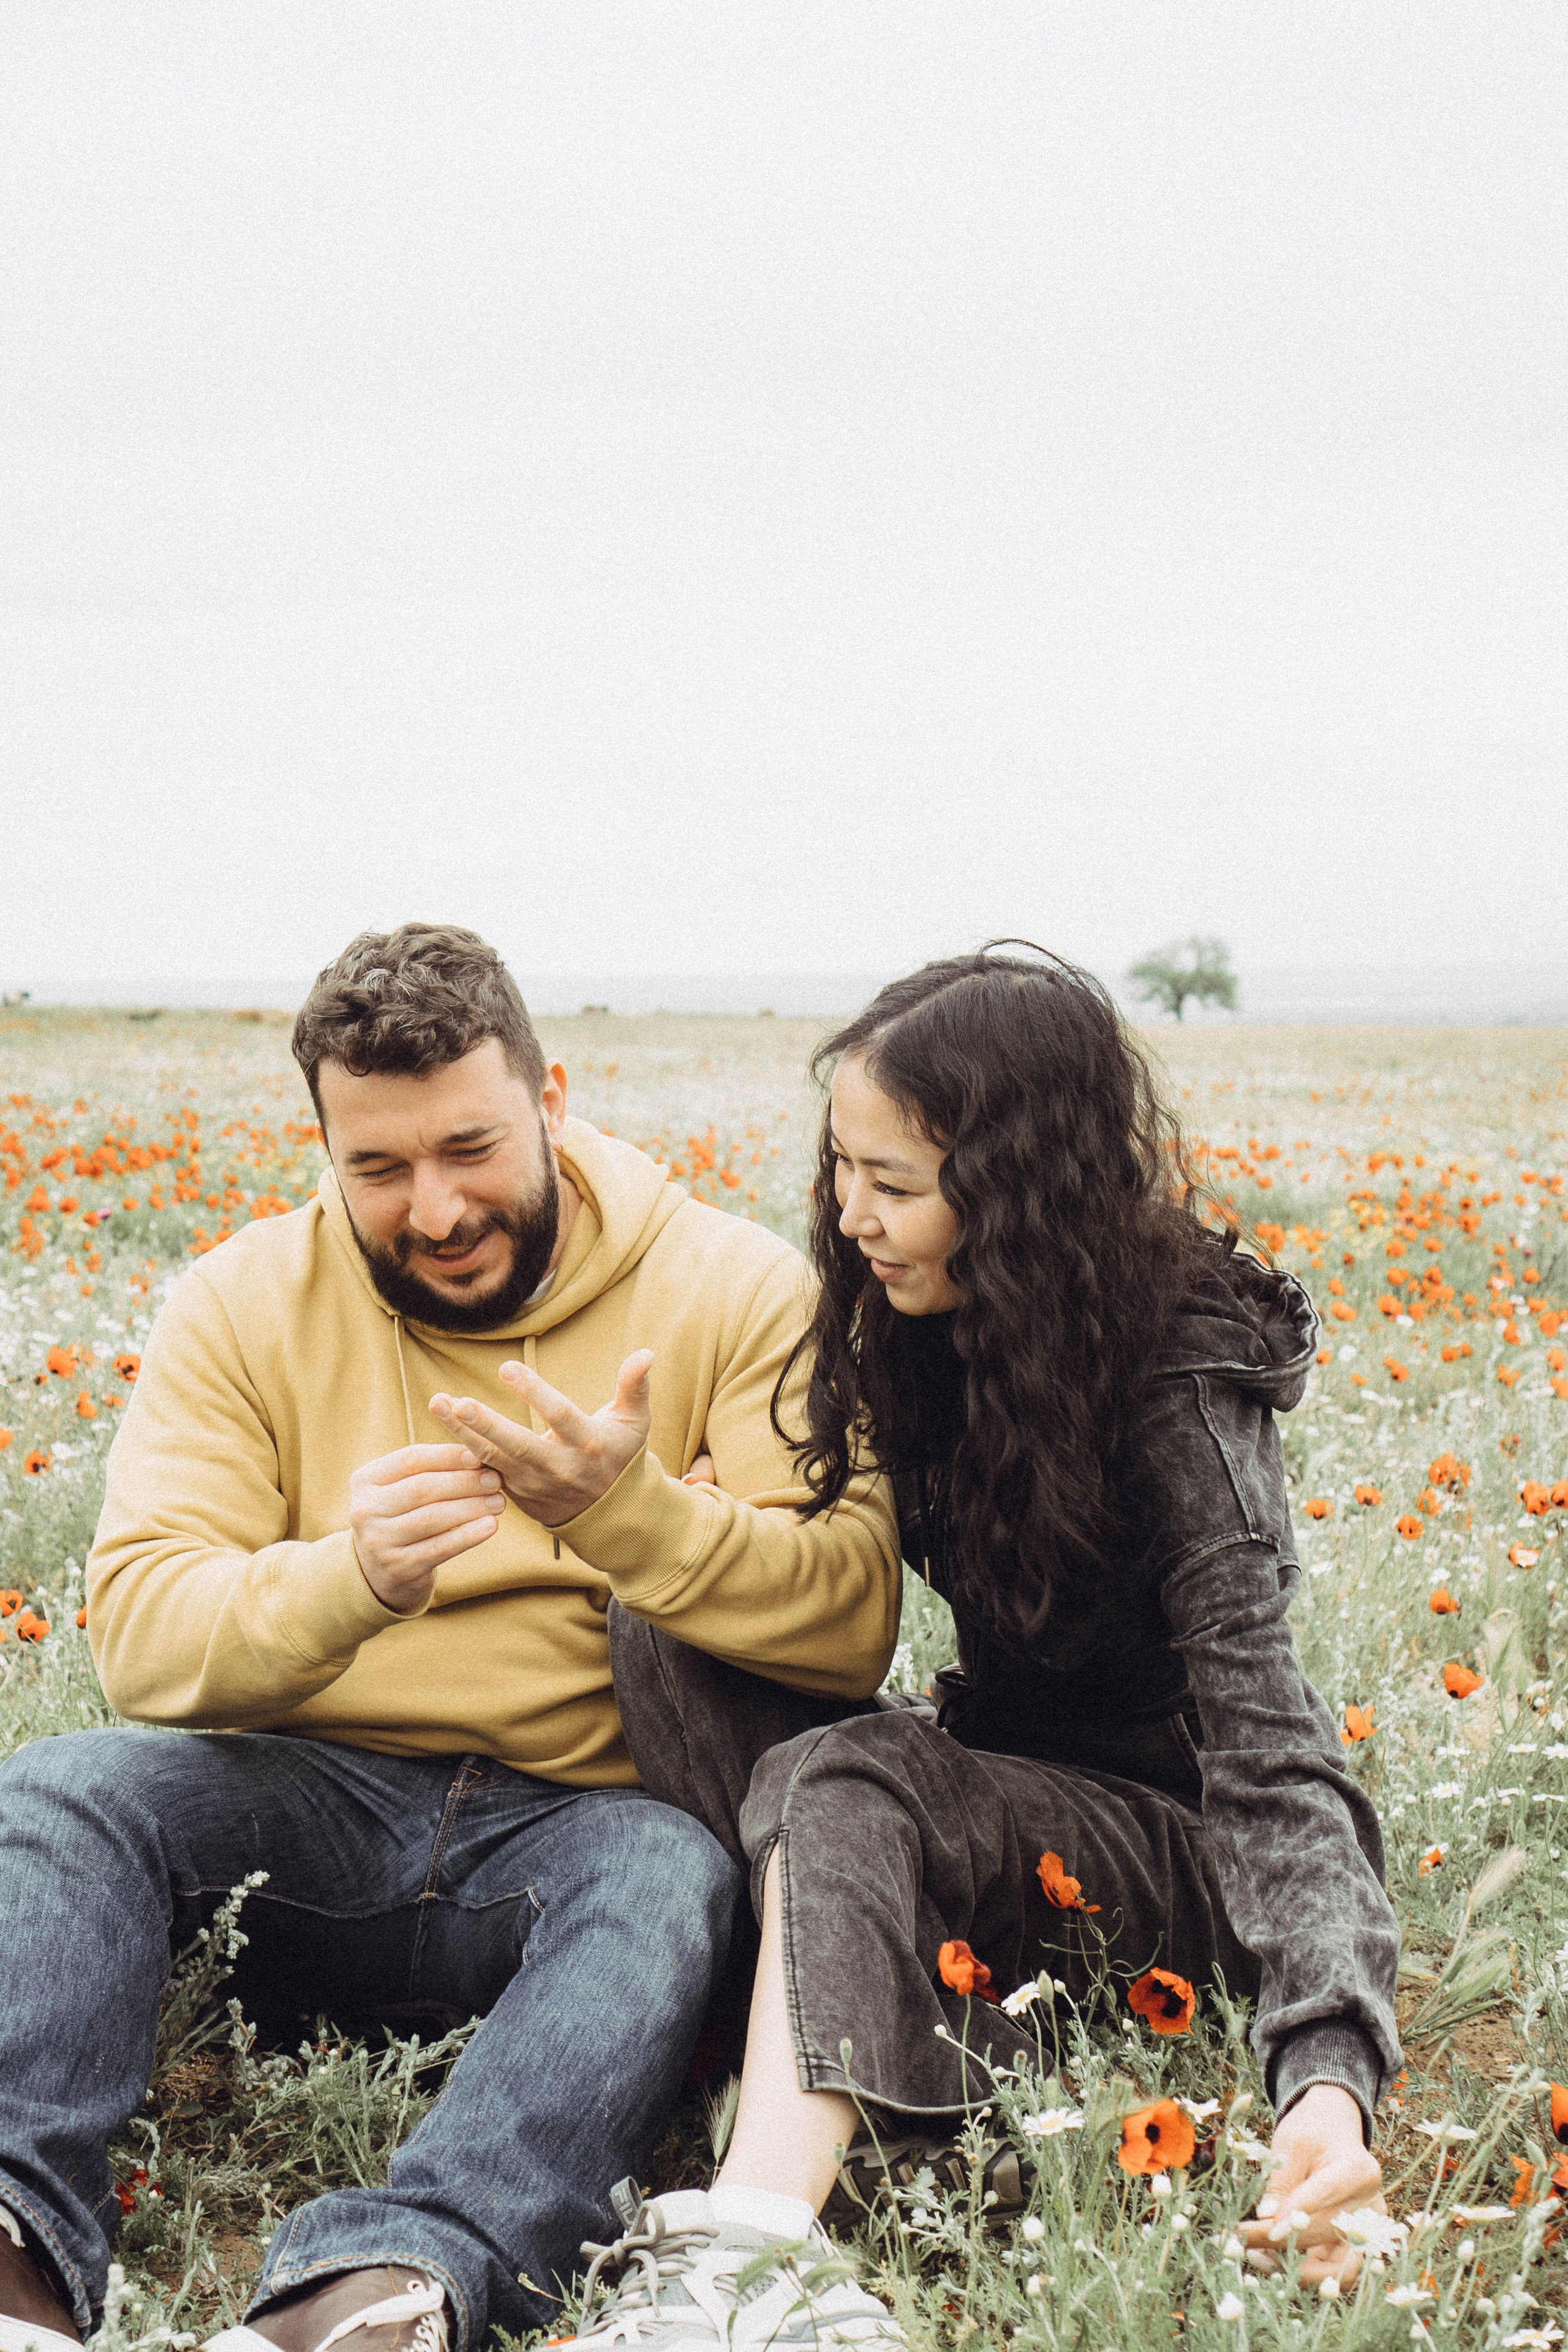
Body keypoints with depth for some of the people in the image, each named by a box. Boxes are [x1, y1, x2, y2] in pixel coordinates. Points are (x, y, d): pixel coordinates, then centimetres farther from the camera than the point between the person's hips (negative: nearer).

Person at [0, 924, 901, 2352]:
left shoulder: (736, 1293, -1)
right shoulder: (246, 1302, 4)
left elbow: (851, 1626, -13)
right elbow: (140, 1633, -8)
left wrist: (630, 1511, -31)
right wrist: (347, 1580, -29)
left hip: (586, 1816, -2)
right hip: (315, 1803, 2)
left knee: (679, 1876, -35)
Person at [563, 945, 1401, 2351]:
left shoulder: (1182, 1389, -22)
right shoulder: (927, 1329, -1)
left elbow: (1271, 1752, -30)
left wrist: (1331, 2071, -42)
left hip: (1174, 1849, -7)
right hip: (1005, 1791, 7)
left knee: (843, 1784, -34)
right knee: (667, 1630, -13)